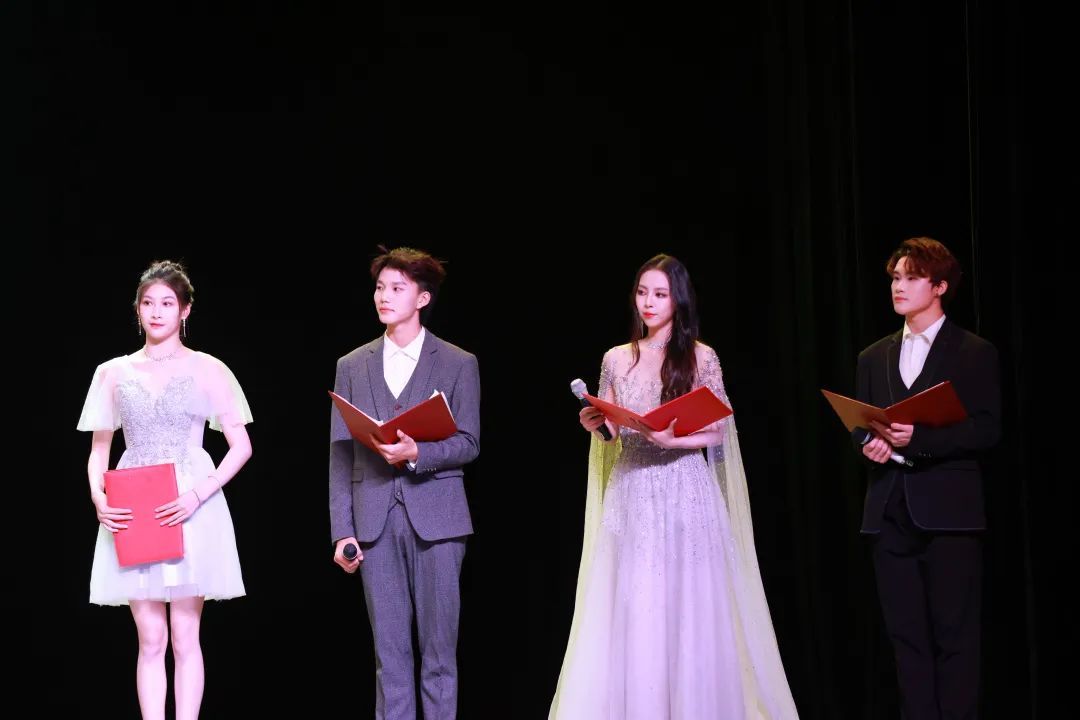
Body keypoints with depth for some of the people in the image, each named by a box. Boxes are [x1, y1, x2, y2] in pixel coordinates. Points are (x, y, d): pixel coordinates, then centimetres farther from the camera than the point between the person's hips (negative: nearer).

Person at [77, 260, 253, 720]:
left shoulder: (207, 370, 3)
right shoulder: (113, 373, 11)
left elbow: (241, 446, 0)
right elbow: (99, 451, 14)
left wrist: (199, 494, -13)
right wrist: (98, 499, -5)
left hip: (189, 508, -2)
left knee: (185, 636, -1)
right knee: (150, 639, 3)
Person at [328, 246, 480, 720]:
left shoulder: (458, 364, 6)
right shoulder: (352, 366, 12)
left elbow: (468, 444, 1)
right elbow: (341, 455, 9)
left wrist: (416, 454, -18)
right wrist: (341, 530, 1)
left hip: (436, 517, -2)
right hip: (375, 520, 2)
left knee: (438, 648, 0)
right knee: (389, 650, 3)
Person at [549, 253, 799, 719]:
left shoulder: (701, 358, 1)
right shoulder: (617, 359, 10)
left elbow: (717, 431, -2)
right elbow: (611, 432, 15)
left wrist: (671, 440, -17)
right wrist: (595, 424, -6)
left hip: (685, 495, -2)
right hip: (633, 497, 2)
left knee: (687, 612, -3)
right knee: (632, 615, -2)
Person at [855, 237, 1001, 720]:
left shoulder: (975, 353, 2)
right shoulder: (873, 358, 17)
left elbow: (986, 430, -7)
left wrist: (917, 438, -19)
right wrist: (868, 445, -4)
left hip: (949, 512, -5)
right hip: (891, 513, 5)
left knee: (954, 637, -4)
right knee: (907, 637, 5)